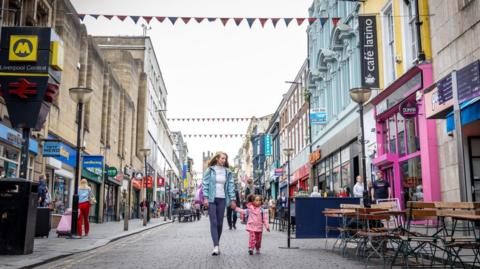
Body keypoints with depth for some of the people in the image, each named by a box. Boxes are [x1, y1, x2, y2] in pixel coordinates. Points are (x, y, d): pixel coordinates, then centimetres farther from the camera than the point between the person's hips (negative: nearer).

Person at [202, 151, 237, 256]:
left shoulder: (227, 172, 10)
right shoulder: (210, 170, 2)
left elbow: (231, 186, 8)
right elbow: (205, 184, -1)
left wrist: (232, 199, 2)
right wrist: (205, 197, -10)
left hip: (222, 199, 3)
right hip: (211, 199, -3)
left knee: (220, 223, 3)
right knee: (213, 222, -10)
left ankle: (217, 245, 15)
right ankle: (216, 246, -17)